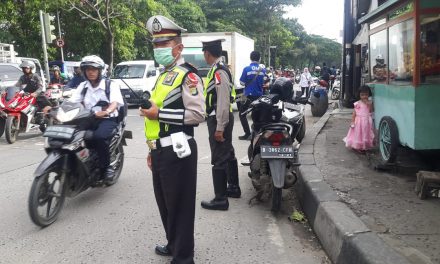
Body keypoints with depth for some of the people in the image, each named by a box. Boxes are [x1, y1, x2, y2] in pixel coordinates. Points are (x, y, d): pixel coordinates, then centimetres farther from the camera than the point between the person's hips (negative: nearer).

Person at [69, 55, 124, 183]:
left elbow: (115, 103, -18)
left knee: (99, 137, -36)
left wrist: (106, 112, -40)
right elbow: (71, 102, 4)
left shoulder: (111, 85, 0)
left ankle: (106, 167, -16)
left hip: (108, 119, -5)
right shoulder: (83, 86, 14)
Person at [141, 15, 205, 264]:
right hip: (161, 150, 10)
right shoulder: (163, 75, 19)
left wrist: (160, 113, -20)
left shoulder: (187, 74, -11)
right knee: (165, 203, 20)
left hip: (177, 151, -10)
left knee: (180, 206, 2)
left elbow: (198, 114, -22)